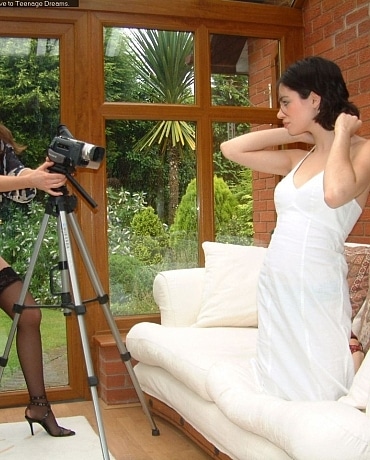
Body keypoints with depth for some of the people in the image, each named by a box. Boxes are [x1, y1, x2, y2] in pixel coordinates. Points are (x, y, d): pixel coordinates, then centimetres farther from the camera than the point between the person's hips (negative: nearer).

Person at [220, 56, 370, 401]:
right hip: (274, 289, 7)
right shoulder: (298, 158, 13)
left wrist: (341, 133, -13)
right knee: (277, 392, 15)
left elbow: (336, 193, -29)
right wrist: (293, 134, 11)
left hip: (316, 292, -7)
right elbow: (231, 149, 16)